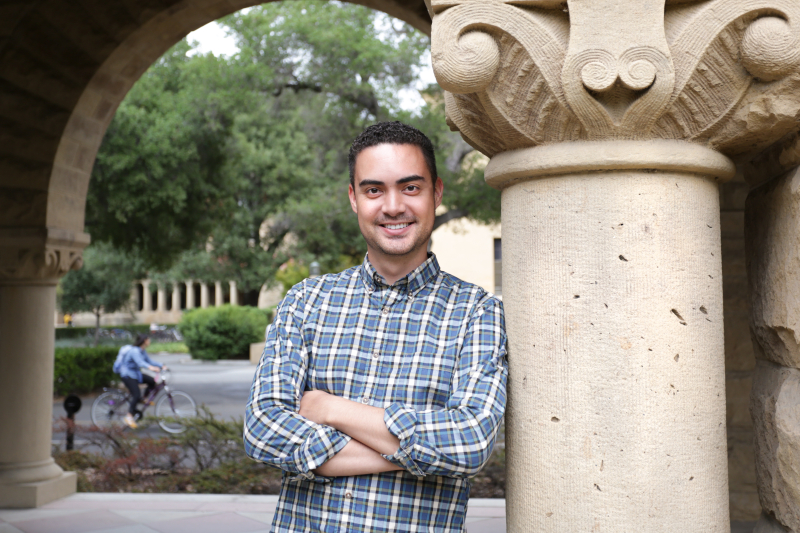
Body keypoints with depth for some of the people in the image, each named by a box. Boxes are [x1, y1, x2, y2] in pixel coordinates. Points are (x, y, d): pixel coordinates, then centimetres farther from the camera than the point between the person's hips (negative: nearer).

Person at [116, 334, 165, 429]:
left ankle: (145, 398, 12)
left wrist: (162, 365, -8)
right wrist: (150, 367, -57)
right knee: (136, 395, -18)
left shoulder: (143, 351, 6)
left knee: (152, 381, -8)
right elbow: (140, 362, -40)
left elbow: (150, 361, 5)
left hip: (136, 373, 9)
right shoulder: (134, 351, -24)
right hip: (127, 375, -9)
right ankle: (130, 416, -7)